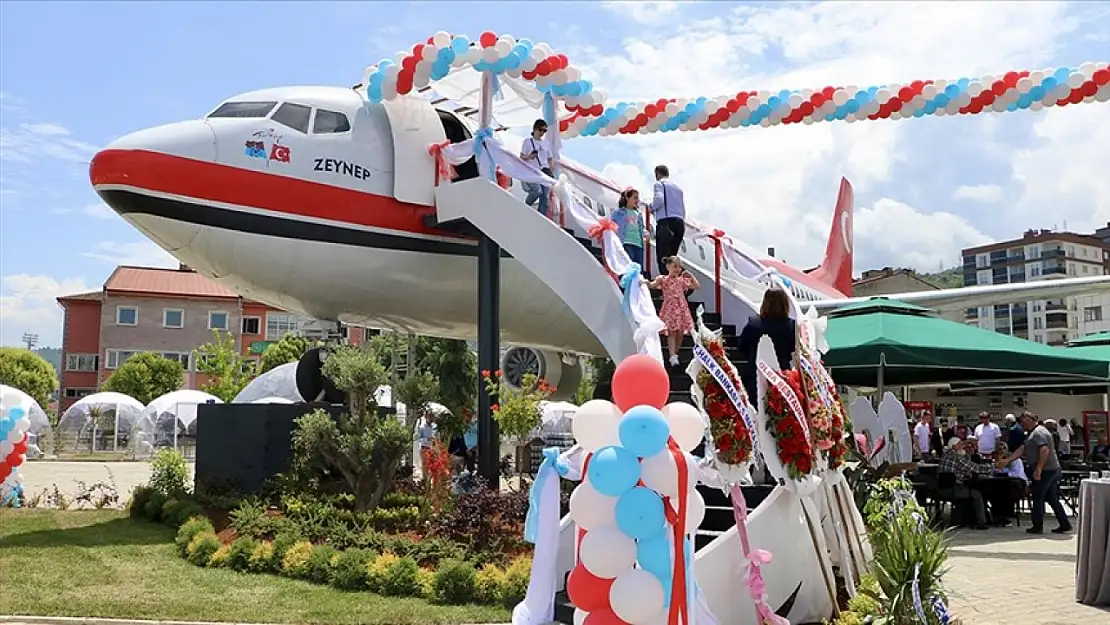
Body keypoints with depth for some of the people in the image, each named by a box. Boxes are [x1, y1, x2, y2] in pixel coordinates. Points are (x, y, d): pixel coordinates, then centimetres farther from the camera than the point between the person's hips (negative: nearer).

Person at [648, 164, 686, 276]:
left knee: (663, 258, -10)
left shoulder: (659, 184, 6)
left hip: (666, 222, -7)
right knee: (672, 258, 9)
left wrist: (652, 208, 5)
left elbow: (659, 200, -14)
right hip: (680, 223, 7)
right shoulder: (678, 187, 25)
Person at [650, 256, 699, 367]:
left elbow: (697, 286, 13)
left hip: (681, 309, 4)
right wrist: (658, 281, -30)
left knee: (680, 333, 3)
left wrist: (690, 275, 6)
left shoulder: (682, 280, 10)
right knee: (672, 333, -11)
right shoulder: (663, 279, 0)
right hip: (669, 309, -4)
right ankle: (673, 357, -15)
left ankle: (675, 353, 18)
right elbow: (652, 286, -12)